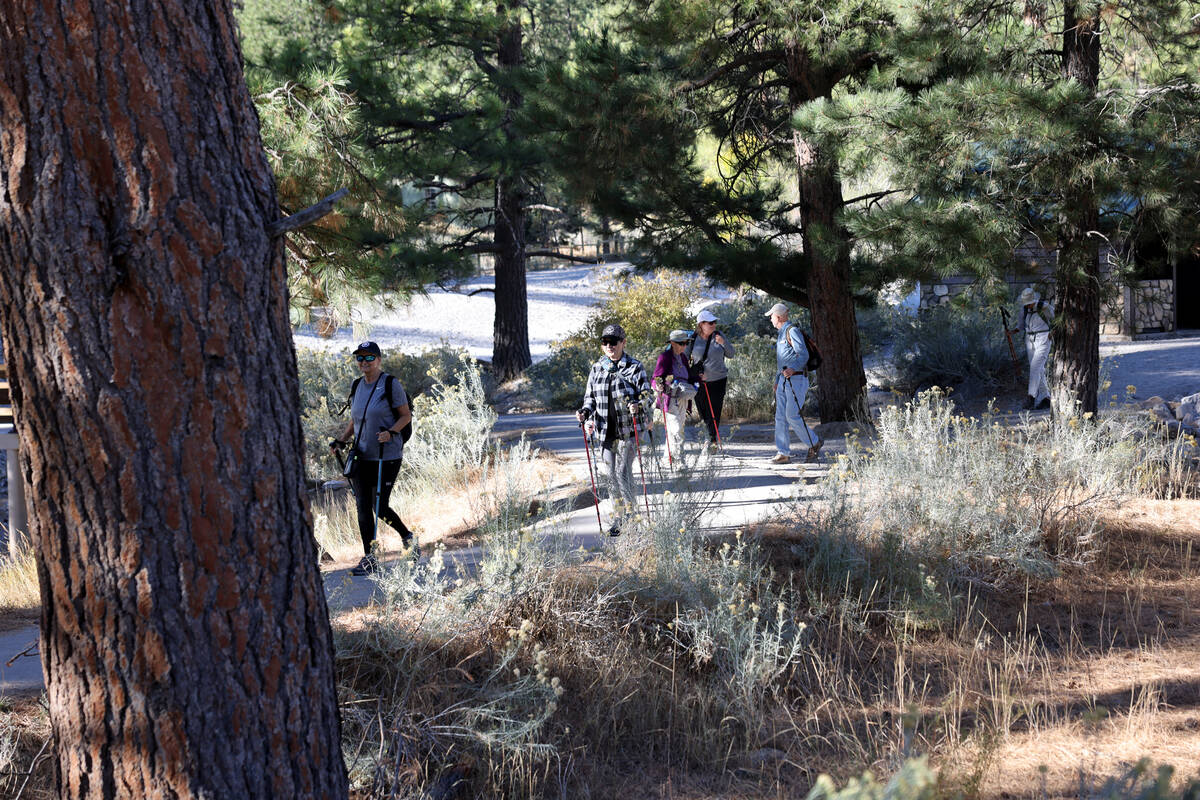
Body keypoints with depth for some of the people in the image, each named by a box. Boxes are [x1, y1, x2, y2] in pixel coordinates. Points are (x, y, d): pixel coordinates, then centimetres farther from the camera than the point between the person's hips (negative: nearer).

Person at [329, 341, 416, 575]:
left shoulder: (391, 384, -8)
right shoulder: (357, 386, 10)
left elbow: (406, 415, -5)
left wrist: (390, 432, -22)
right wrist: (342, 440, 6)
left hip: (387, 456, -6)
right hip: (362, 455, 6)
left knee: (380, 507, -4)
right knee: (363, 506, 0)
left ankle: (407, 536, 23)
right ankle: (369, 558, 6)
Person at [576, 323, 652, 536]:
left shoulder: (634, 367, -2)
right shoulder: (596, 369, 11)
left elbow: (646, 394, -5)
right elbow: (590, 397, 18)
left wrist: (638, 406, -26)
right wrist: (585, 412, -3)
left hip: (628, 430, -5)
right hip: (605, 431, 5)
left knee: (623, 473, -11)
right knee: (611, 475, 6)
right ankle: (618, 516, 17)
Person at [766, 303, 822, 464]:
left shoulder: (792, 331, -11)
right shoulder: (781, 334, 20)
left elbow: (803, 355, -21)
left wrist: (792, 369, -37)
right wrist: (777, 380, 28)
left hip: (796, 379, -10)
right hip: (784, 380, 10)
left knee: (792, 416, -12)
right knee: (780, 416, 3)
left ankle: (815, 443, 5)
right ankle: (783, 453, 3)